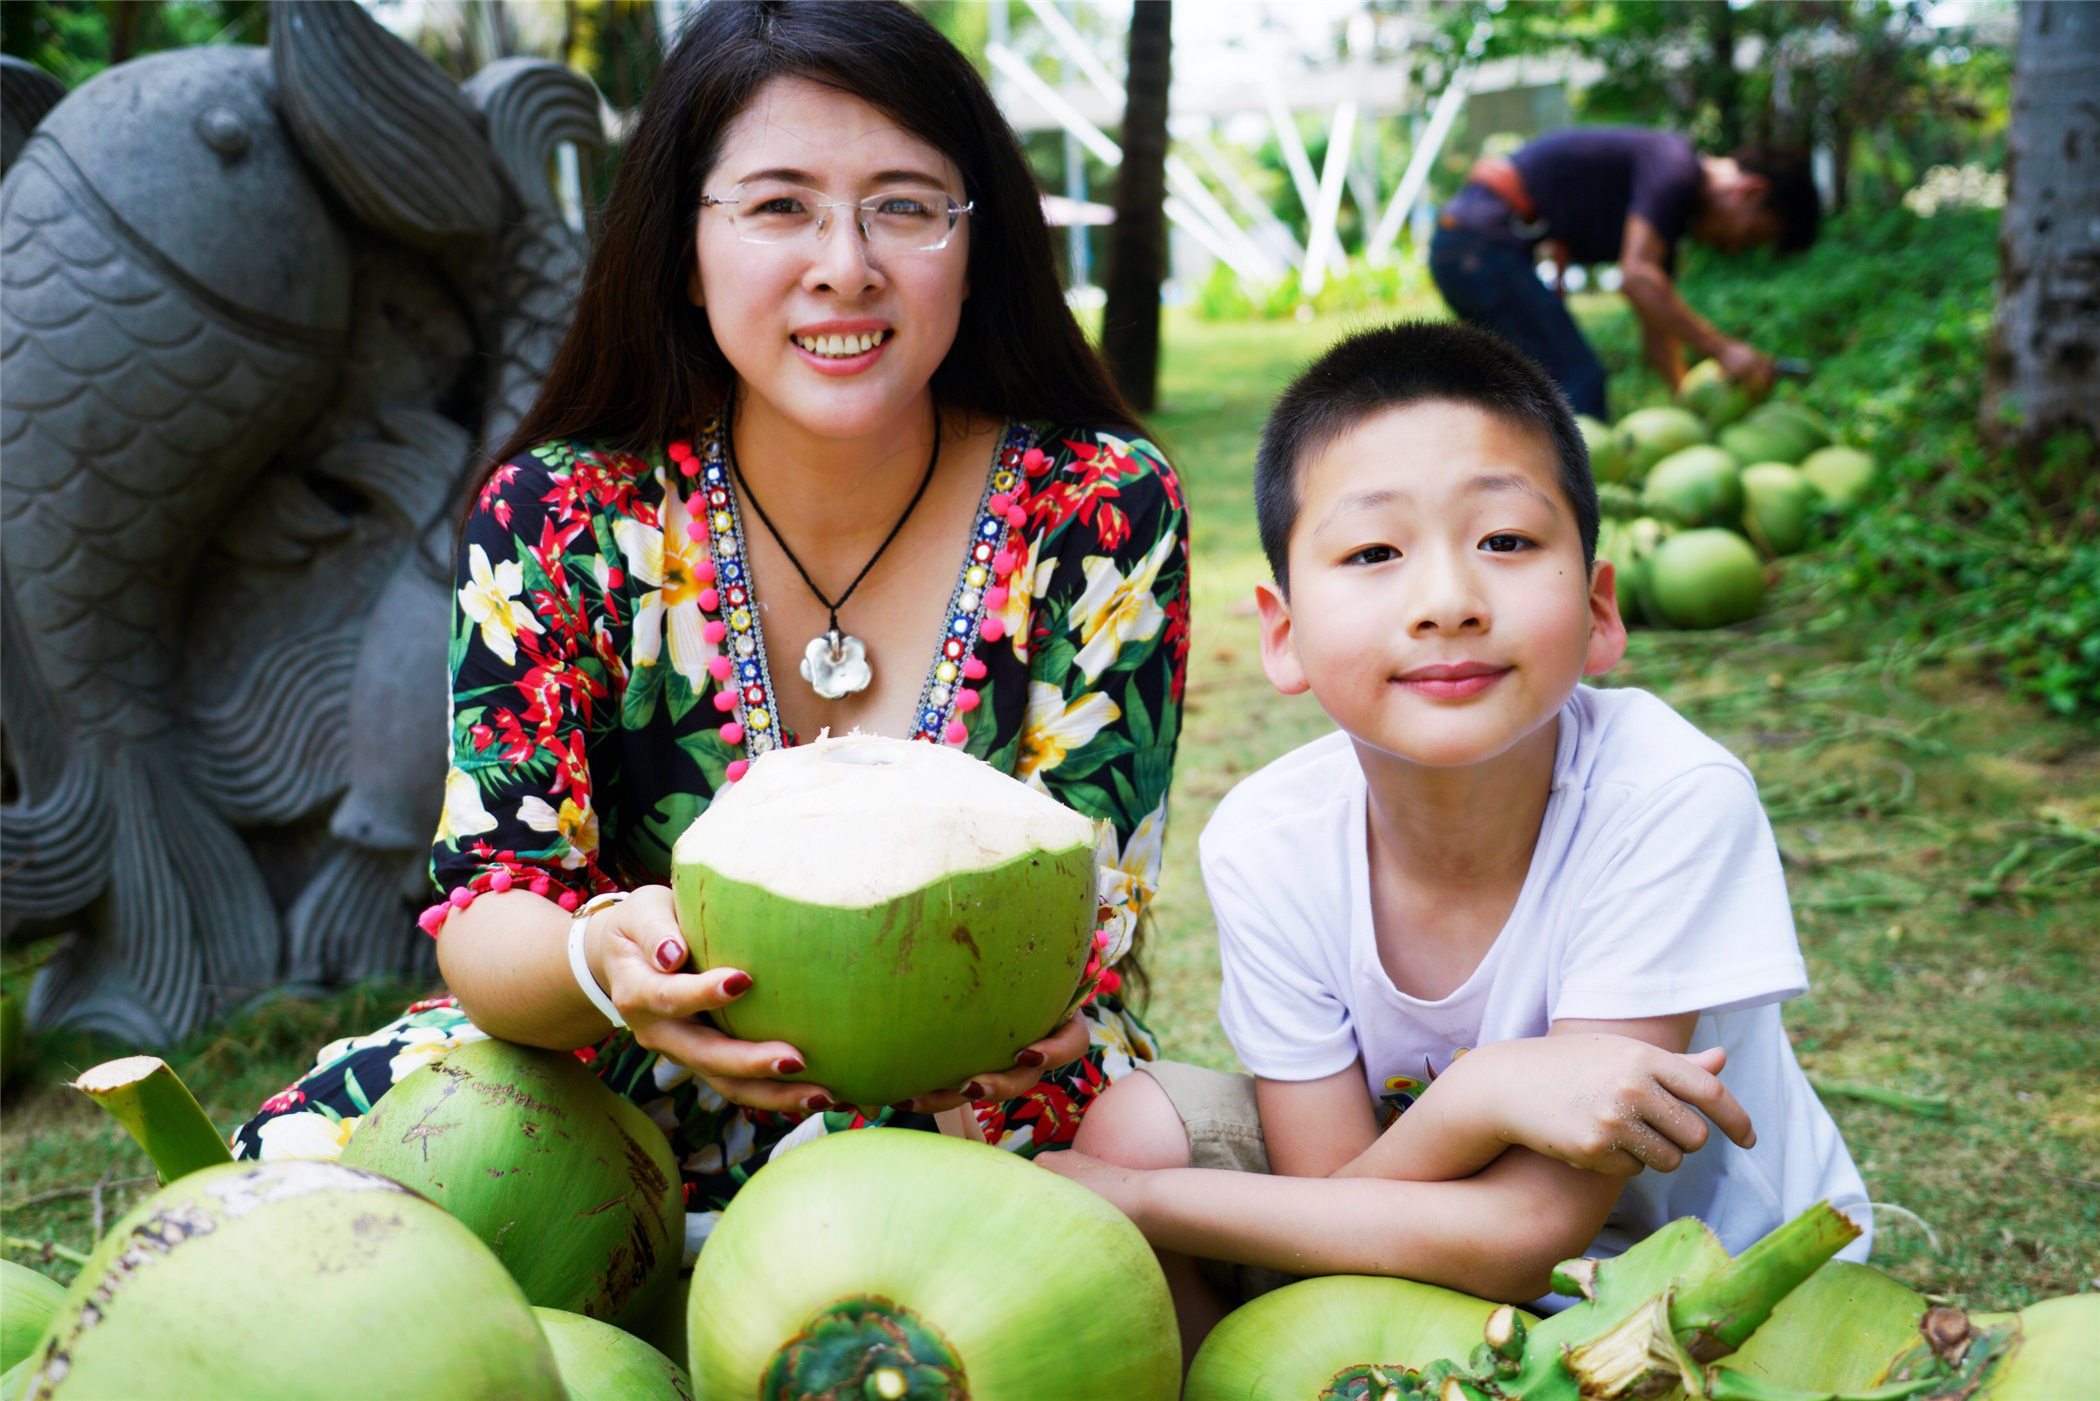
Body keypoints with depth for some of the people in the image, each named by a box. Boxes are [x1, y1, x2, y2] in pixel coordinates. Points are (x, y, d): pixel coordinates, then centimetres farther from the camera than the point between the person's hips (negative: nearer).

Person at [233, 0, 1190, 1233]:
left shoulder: (1102, 513, -12)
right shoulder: (557, 520, -10)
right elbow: (487, 905, -14)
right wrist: (598, 957, -39)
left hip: (977, 1103, 1)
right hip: (634, 1082, 0)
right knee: (301, 1159, -24)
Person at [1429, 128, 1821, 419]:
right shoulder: (1674, 169, -11)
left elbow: (1656, 332, 19)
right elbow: (1636, 277, -24)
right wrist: (1722, 349, -22)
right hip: (1483, 241, -11)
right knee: (1577, 379, -12)